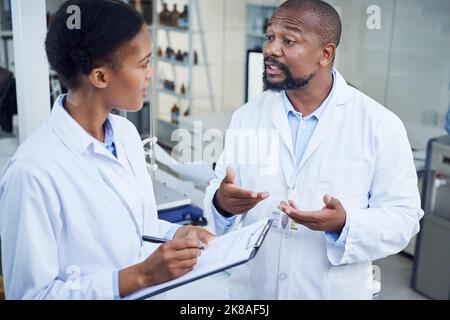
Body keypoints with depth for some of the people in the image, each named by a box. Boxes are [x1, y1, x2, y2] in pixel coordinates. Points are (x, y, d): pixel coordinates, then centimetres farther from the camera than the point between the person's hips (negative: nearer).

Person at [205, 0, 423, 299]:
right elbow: (220, 190, 2)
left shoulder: (380, 125, -11)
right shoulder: (246, 116, -1)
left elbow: (403, 215, -10)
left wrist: (346, 225, -27)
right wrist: (222, 203, -20)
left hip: (335, 292, -2)